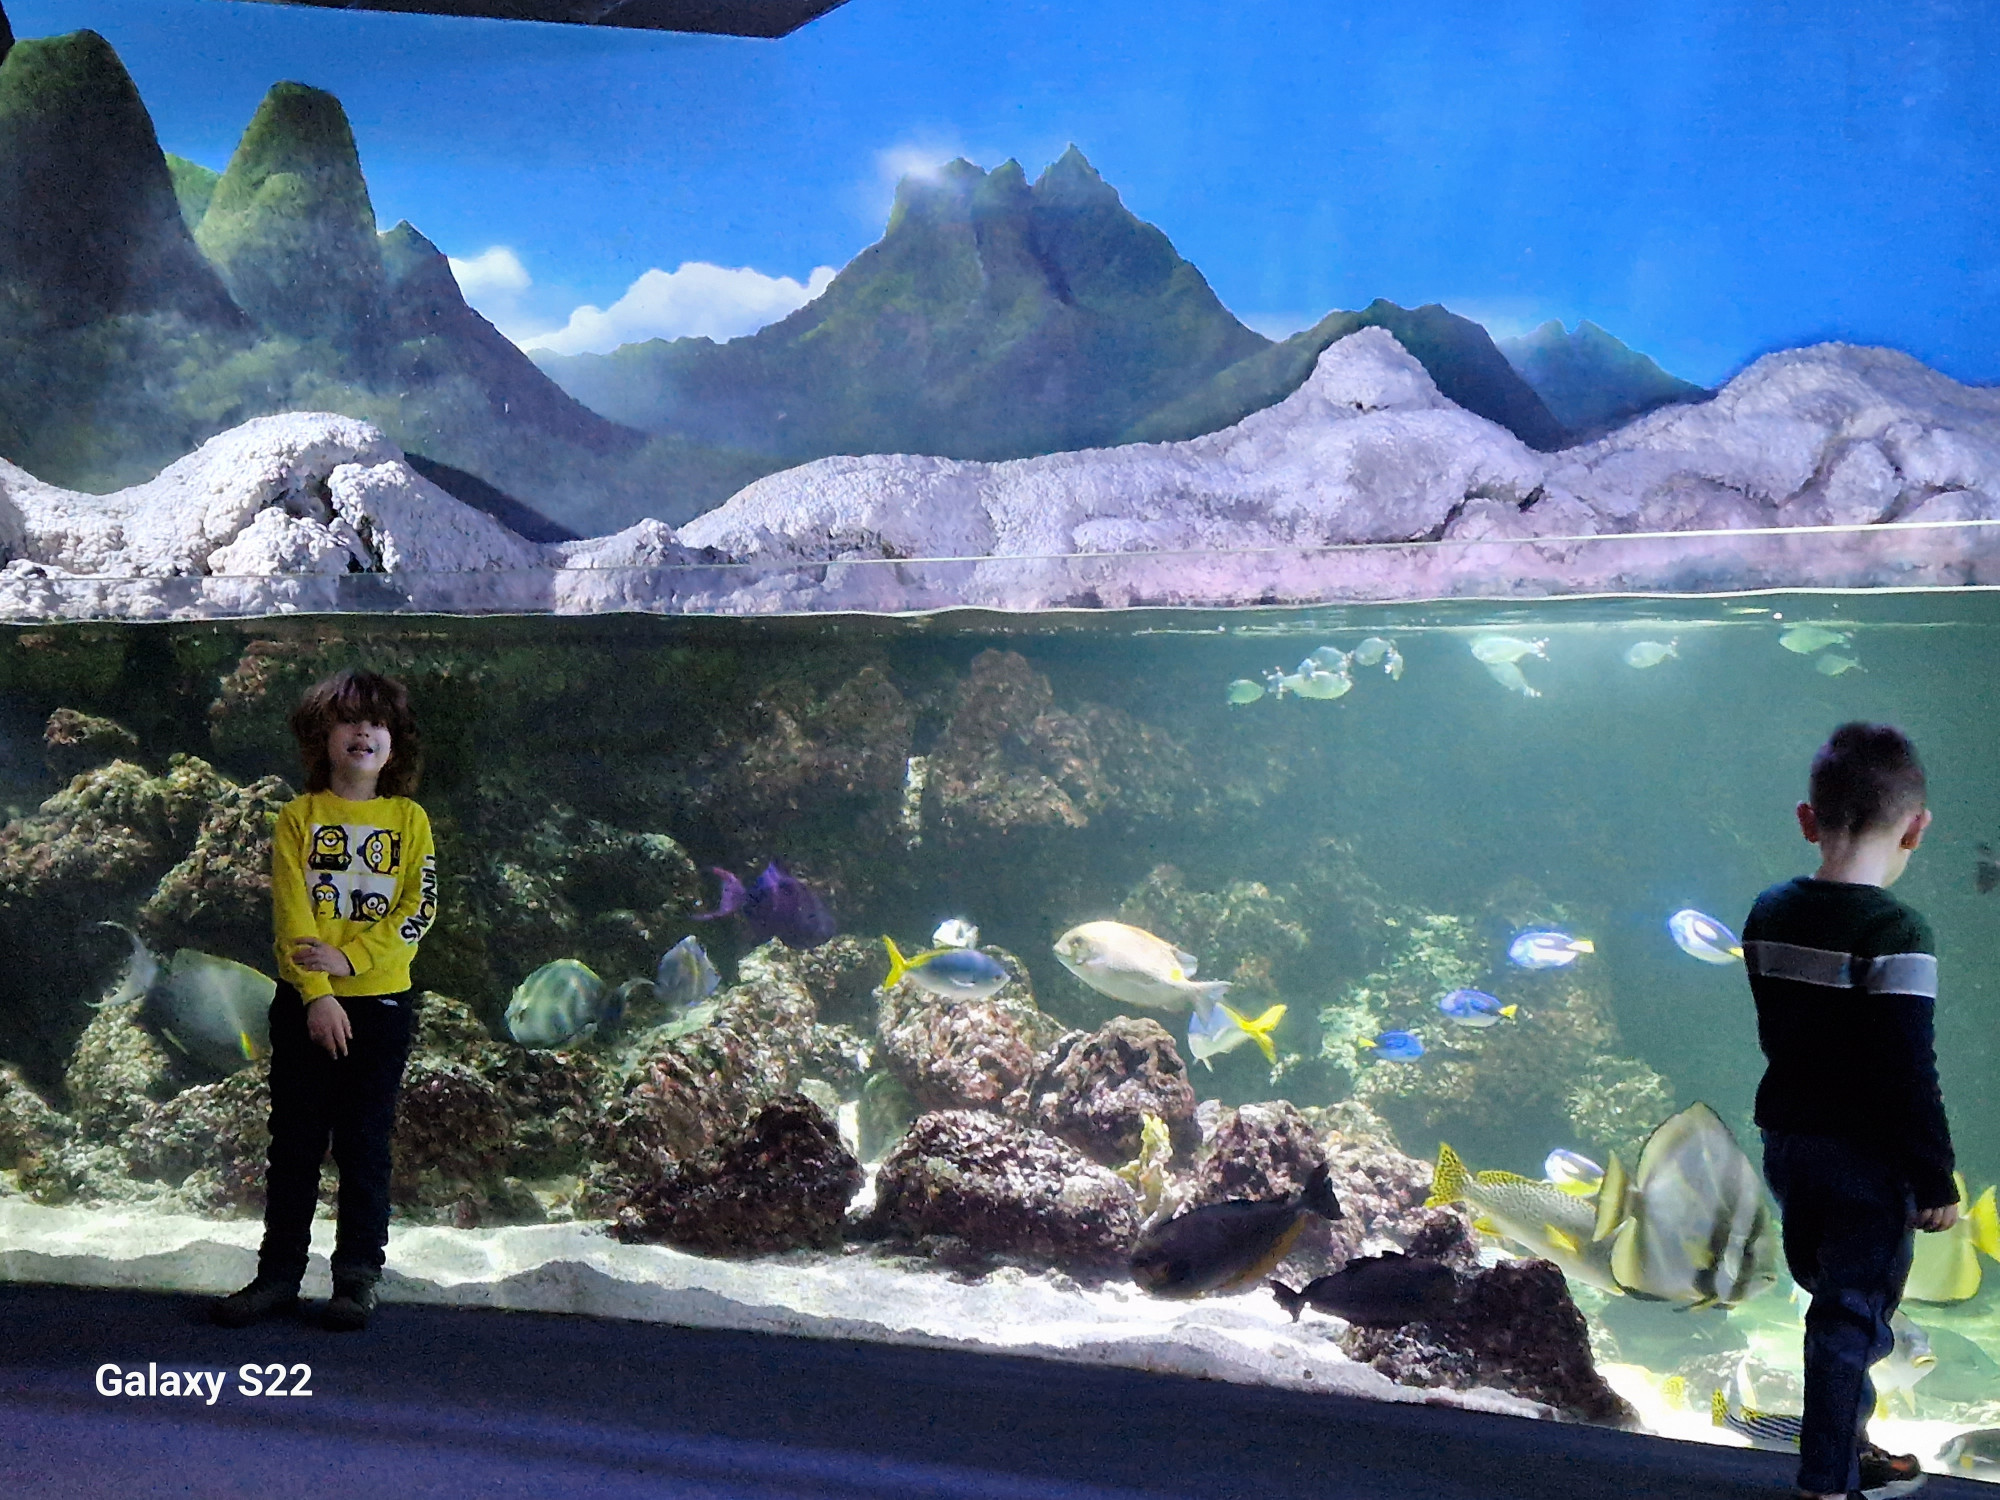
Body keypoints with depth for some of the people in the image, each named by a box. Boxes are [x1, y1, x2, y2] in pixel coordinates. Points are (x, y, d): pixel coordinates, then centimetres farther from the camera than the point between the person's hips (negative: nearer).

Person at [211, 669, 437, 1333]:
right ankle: (278, 1273, 16)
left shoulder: (409, 819, 3)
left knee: (365, 1145, 5)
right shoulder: (298, 817, 1)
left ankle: (357, 1276, 13)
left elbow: (420, 908, -4)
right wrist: (317, 995, -16)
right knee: (295, 1143, 7)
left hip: (381, 1001, 0)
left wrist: (349, 957, -15)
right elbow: (291, 912, -6)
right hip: (306, 1002, 0)